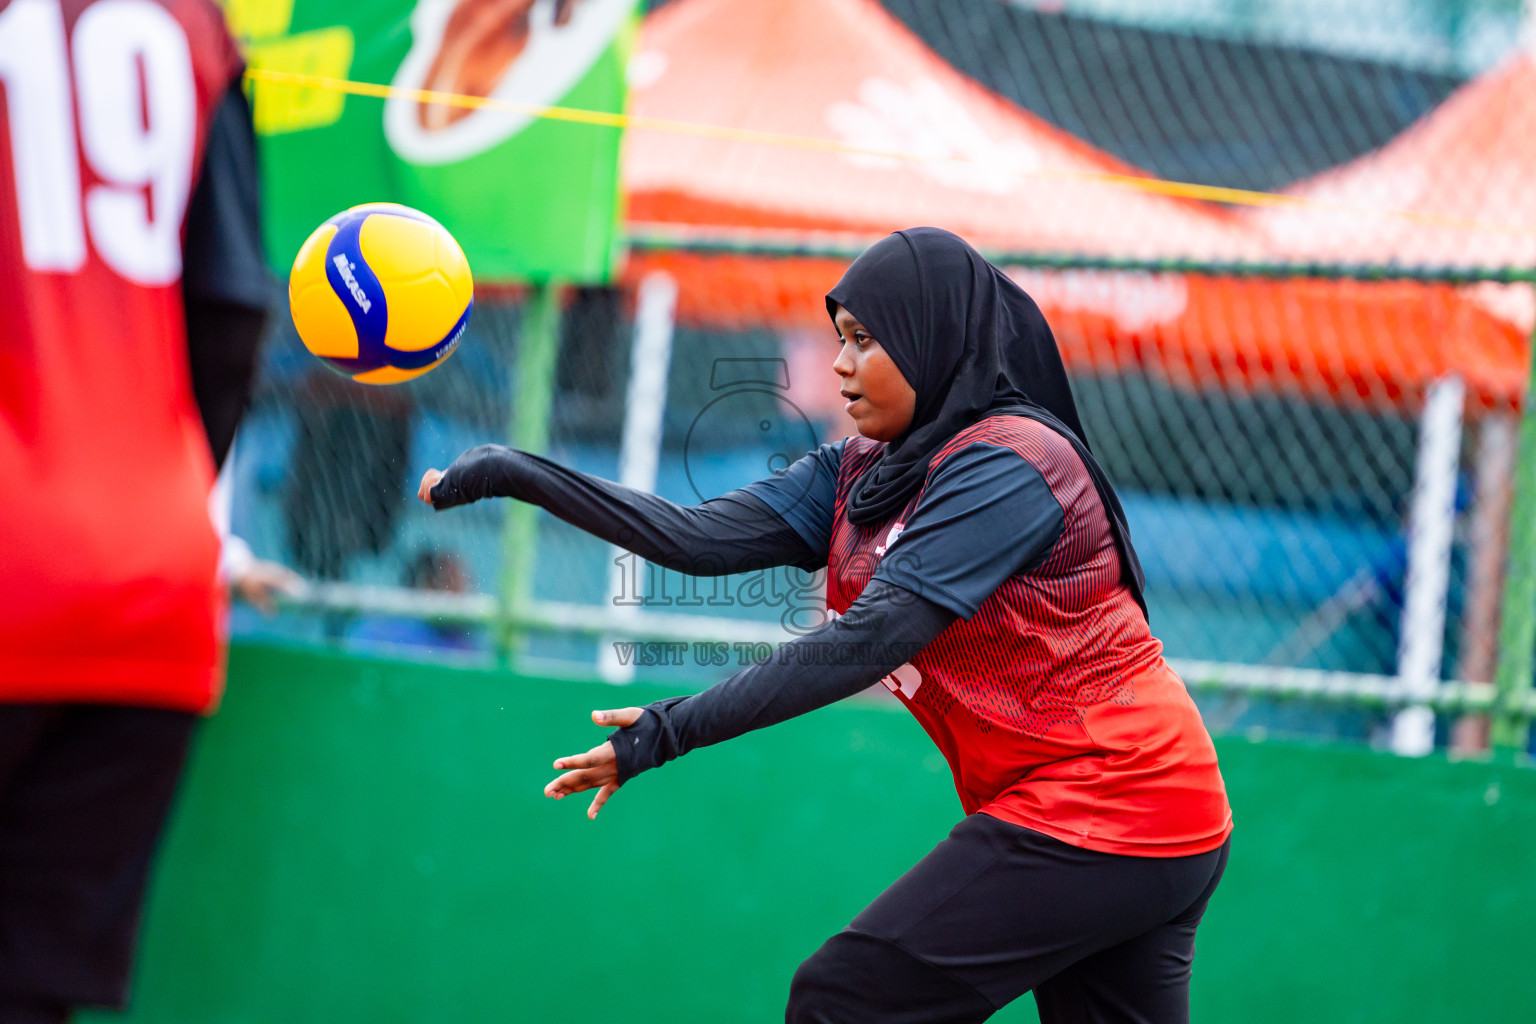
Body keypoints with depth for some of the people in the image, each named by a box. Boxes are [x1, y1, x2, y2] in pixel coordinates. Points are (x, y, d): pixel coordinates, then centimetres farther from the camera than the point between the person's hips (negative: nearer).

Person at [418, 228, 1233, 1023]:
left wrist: (675, 729, -26)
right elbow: (705, 538, 0)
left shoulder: (1007, 464, -16)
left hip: (1096, 825, -9)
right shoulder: (860, 477, 10)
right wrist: (515, 475, -5)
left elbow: (870, 639, -25)